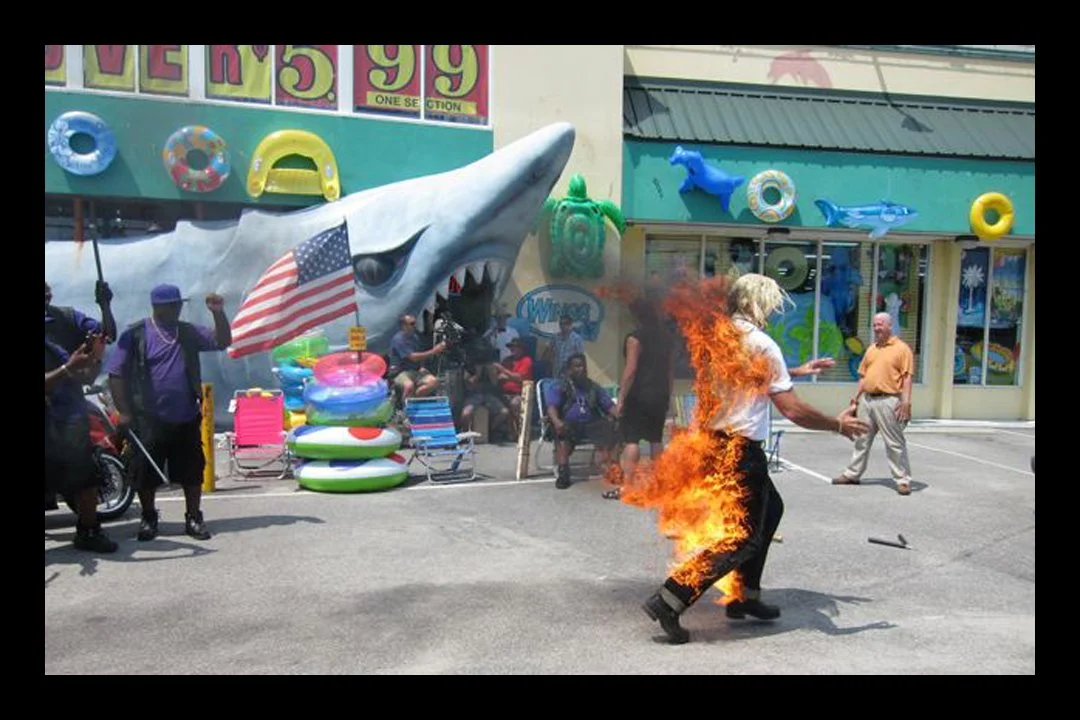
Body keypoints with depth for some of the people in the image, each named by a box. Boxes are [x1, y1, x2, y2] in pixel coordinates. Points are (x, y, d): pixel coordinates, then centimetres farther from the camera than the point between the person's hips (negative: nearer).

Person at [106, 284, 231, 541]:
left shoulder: (189, 332, 8)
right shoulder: (135, 334, -4)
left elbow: (222, 342, 4)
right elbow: (116, 374, -4)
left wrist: (218, 314, -11)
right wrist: (124, 412, -9)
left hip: (187, 419, 3)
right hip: (148, 421, -3)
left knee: (192, 471, 6)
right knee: (145, 472, 6)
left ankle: (193, 518, 18)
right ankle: (148, 518, 24)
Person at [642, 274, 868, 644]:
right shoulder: (762, 345, -15)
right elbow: (793, 410, -17)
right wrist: (838, 425, -3)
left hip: (714, 443, 9)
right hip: (740, 451, -9)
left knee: (770, 508, 25)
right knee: (744, 538, 0)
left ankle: (745, 596, 30)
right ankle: (669, 600, -7)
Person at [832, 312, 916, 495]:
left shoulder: (901, 348, -4)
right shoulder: (871, 349, 16)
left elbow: (907, 377, -11)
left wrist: (906, 401, -18)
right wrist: (856, 398, 14)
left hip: (888, 401, -7)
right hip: (867, 399, 7)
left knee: (894, 443, -2)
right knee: (862, 439, 14)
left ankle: (903, 480, 6)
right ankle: (852, 474, 23)